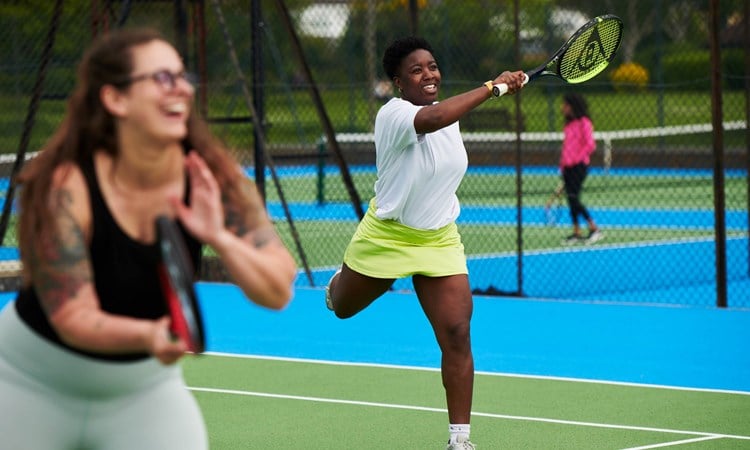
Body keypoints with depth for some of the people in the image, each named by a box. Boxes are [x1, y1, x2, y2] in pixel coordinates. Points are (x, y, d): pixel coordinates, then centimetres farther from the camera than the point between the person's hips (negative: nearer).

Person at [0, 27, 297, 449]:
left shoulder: (213, 178, -17)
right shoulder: (64, 188, -27)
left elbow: (278, 292, -19)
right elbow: (73, 318, -27)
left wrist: (220, 239, -38)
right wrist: (148, 336, -47)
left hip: (144, 389, 3)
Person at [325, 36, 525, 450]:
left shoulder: (447, 112, 1)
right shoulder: (393, 115, -24)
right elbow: (432, 119, -47)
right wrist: (491, 86, -49)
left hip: (439, 241, 4)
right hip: (385, 236, -4)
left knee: (457, 336, -10)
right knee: (342, 309, 22)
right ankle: (340, 281, 61)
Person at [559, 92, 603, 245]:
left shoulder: (584, 123, -8)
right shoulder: (568, 124, 15)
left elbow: (590, 145, -14)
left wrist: (577, 159, -16)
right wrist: (563, 165, 16)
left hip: (579, 165, -8)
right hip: (568, 167, 8)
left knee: (574, 198, -13)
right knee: (570, 199, 6)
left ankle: (594, 229, -7)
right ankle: (576, 232, 10)